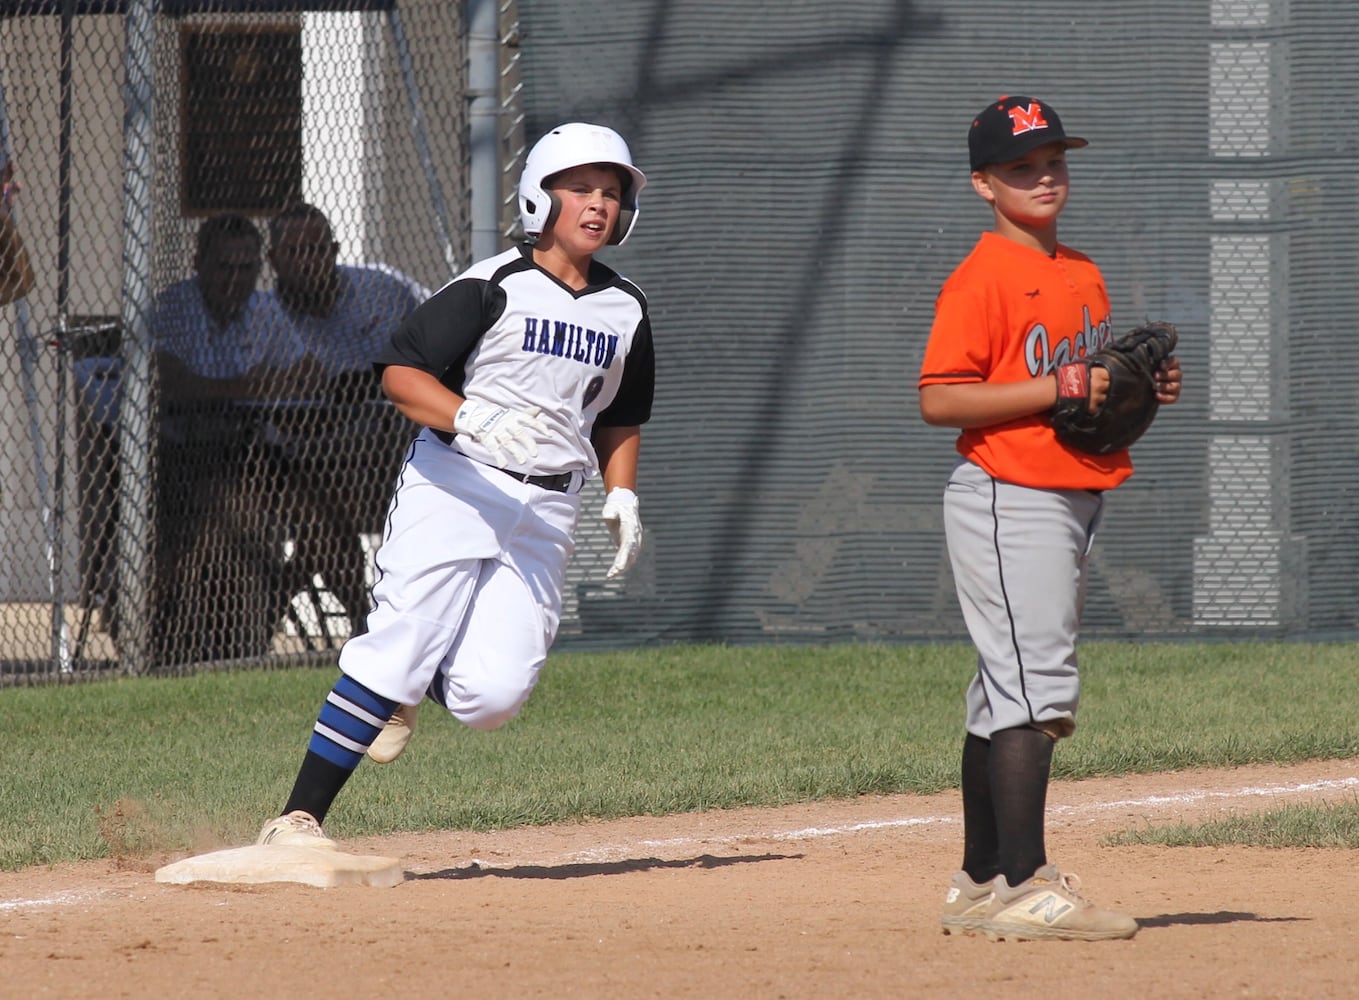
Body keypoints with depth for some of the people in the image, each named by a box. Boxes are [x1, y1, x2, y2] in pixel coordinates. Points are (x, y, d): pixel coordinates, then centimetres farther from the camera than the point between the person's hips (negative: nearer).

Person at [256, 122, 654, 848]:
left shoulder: (625, 311, 12)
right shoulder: (493, 289, -6)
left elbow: (619, 419, 25)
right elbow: (400, 373, -11)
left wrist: (622, 497, 9)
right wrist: (472, 418, -26)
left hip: (547, 511, 5)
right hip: (455, 484, -5)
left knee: (490, 699, -8)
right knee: (400, 645, -16)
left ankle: (410, 685, 28)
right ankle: (297, 819, -12)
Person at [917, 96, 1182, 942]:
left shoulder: (1084, 276, 16)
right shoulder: (982, 278, -11)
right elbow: (939, 399, -18)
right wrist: (1055, 390, -22)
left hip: (1074, 502, 9)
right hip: (1006, 498, -9)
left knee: (1009, 698, 13)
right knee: (1036, 688, -16)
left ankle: (981, 885, 19)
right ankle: (1023, 888, -19)